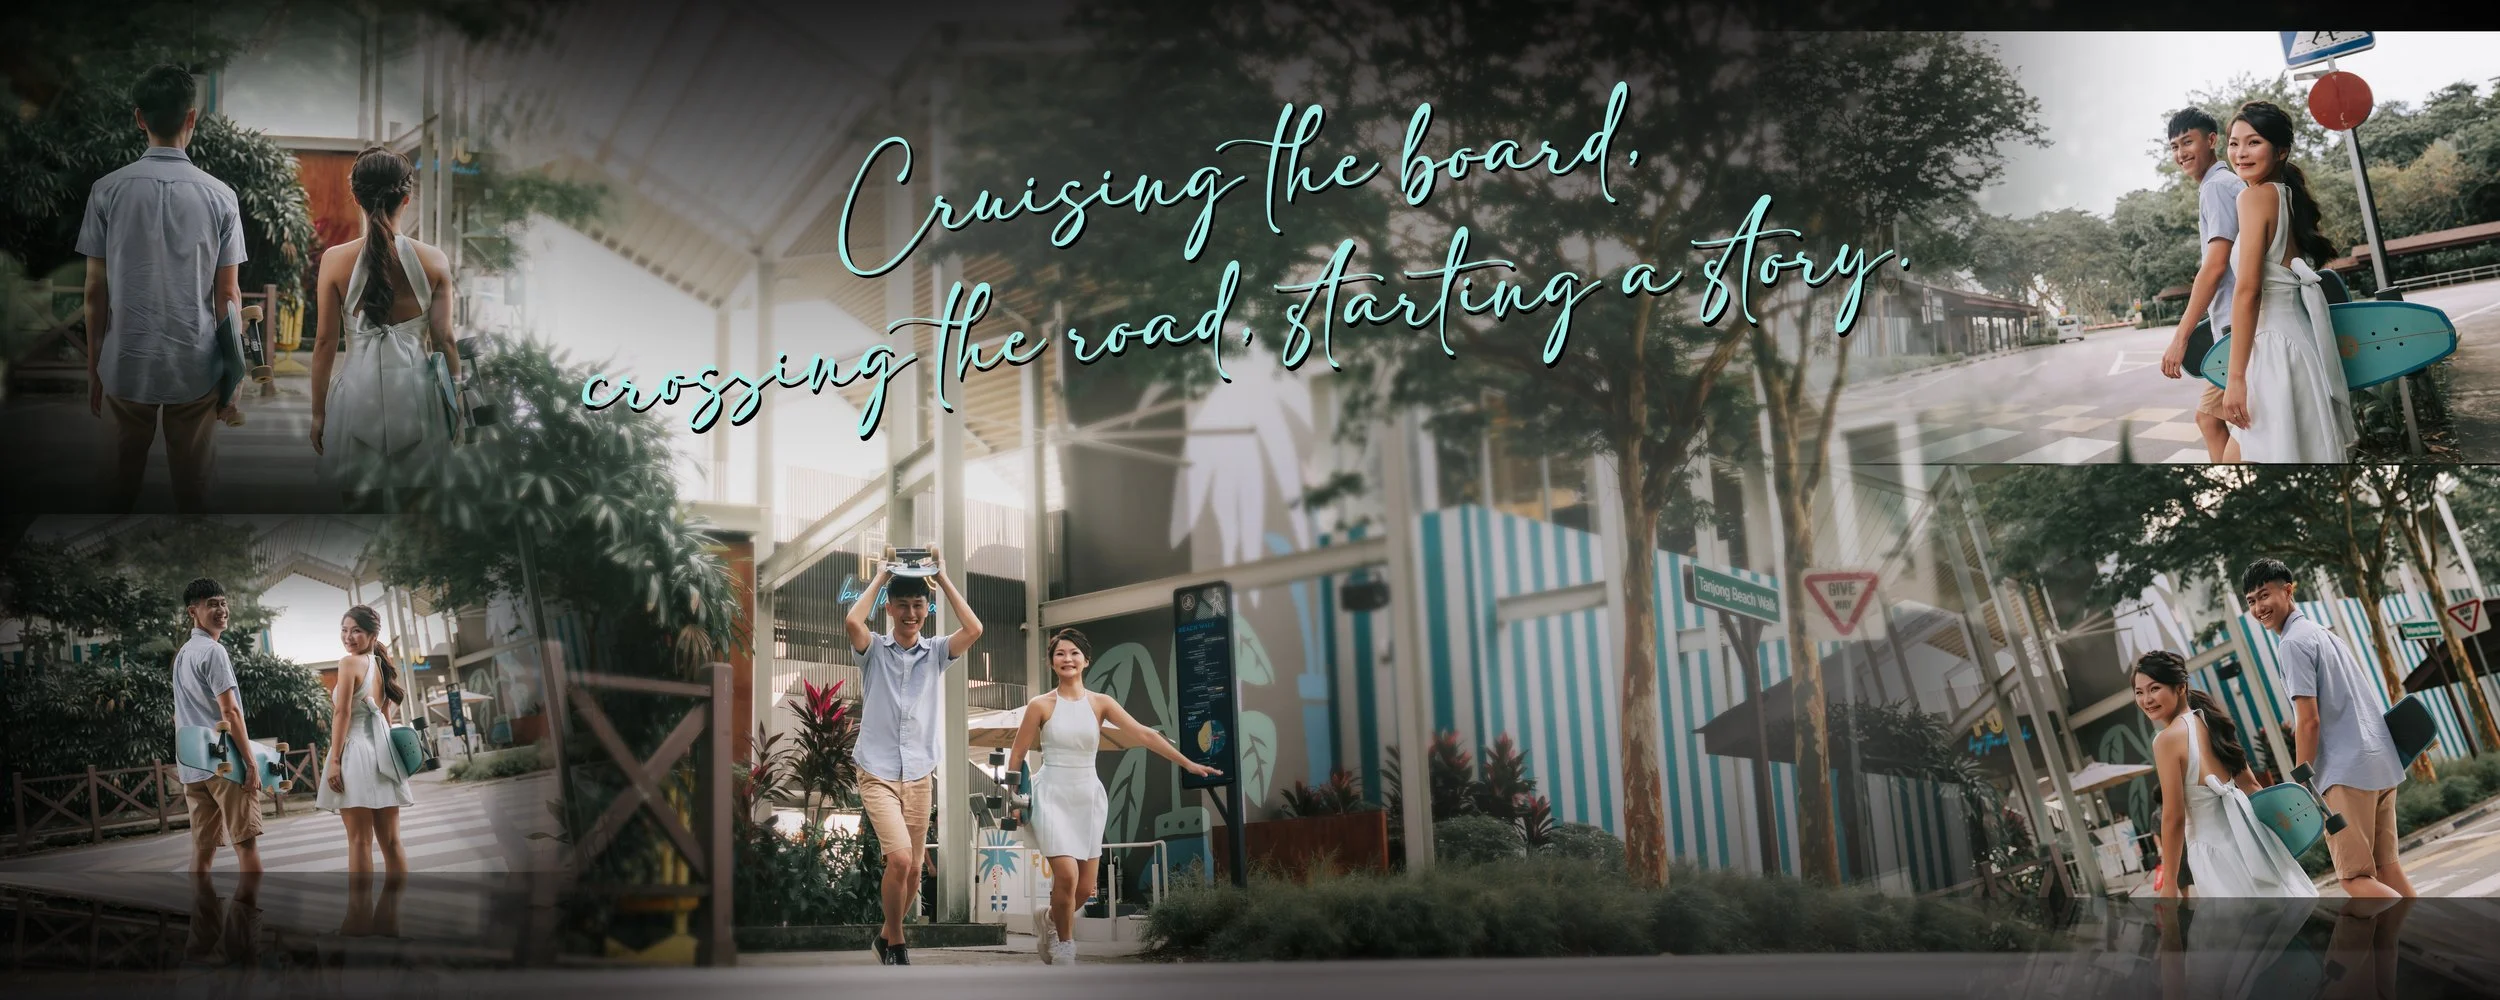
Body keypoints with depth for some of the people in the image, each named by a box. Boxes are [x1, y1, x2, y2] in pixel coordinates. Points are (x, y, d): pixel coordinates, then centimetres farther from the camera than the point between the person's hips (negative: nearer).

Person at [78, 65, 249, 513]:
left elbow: (95, 291, -2)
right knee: (192, 488, 9)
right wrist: (233, 374, 4)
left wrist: (94, 366, 9)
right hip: (196, 367, -1)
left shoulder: (108, 190, -6)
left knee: (125, 479, 17)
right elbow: (228, 295, -5)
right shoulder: (219, 196, -7)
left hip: (127, 364, 1)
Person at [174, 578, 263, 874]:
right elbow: (229, 711, -16)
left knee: (203, 847, 5)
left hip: (192, 765, 9)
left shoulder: (181, 655, 19)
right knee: (245, 840, -8)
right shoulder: (213, 650, -10)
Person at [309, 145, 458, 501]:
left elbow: (325, 342, -2)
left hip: (359, 392, 0)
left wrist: (318, 413, 8)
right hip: (415, 391, 0)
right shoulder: (434, 261, -5)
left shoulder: (335, 259, -5)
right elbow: (444, 341, -2)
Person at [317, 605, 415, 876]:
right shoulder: (382, 666, 15)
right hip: (383, 753, 7)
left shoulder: (349, 663, -6)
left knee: (359, 841, -6)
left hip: (355, 752, -7)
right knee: (390, 842, 5)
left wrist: (334, 760, -13)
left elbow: (342, 713, -12)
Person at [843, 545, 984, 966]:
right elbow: (852, 621, -23)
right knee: (899, 857, -20)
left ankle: (887, 936, 33)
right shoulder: (874, 649, -2)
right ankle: (895, 943, 1)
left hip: (919, 775, 3)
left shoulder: (936, 651, 4)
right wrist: (881, 577, -12)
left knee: (913, 869, 9)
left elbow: (974, 629, -14)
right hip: (878, 774, -3)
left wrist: (942, 577, -9)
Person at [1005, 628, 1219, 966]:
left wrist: (1187, 763, -13)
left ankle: (1053, 922, 36)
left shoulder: (1101, 703, 1)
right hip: (1052, 796, -3)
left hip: (1088, 798, 3)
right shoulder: (1041, 705, -5)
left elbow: (1143, 734, -7)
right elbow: (1017, 755, 1)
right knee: (1067, 875, -18)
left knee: (1084, 887, 4)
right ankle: (1063, 944, 6)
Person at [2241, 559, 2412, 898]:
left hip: (2347, 769, -9)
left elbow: (2309, 721, -15)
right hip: (2382, 760, 9)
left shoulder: (2293, 643, -10)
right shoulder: (2322, 632, 19)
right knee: (2386, 868, 13)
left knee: (2355, 877, -5)